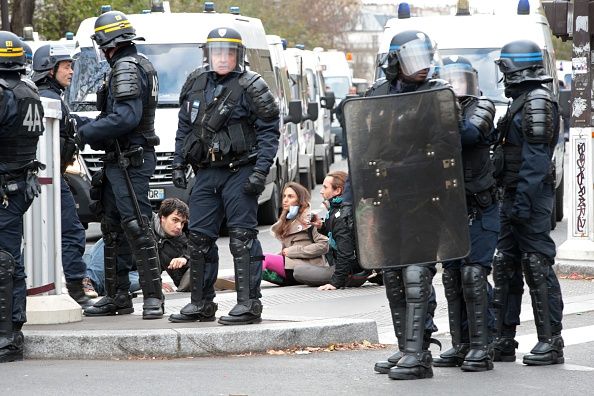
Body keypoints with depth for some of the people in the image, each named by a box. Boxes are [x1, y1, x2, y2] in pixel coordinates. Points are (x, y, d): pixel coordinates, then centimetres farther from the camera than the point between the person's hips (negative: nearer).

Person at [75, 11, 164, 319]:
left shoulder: (127, 69, -15)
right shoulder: (139, 66, 18)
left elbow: (126, 117, -25)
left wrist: (86, 132, -16)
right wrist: (89, 127, 11)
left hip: (129, 162, -11)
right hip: (119, 162, 11)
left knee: (136, 227, -12)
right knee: (113, 228, 14)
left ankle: (153, 296, -13)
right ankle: (117, 296, 19)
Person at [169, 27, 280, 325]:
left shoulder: (250, 86, -6)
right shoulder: (195, 83, 11)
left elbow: (269, 131, -8)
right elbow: (184, 127, 20)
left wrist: (260, 170, -16)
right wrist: (179, 164, 13)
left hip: (239, 172, -6)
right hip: (206, 172, 6)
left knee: (242, 238, -8)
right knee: (199, 237, 8)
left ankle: (249, 304, -6)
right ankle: (201, 304, 17)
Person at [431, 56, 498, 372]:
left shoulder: (481, 109, -7)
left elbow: (468, 133, -27)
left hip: (480, 211, -6)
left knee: (473, 275, -12)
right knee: (452, 278, 6)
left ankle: (481, 348, -11)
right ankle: (460, 346, 13)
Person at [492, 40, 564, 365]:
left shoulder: (537, 101, -12)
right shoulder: (521, 101, 19)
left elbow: (535, 158, -19)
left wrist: (524, 200, -23)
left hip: (530, 197, -10)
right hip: (514, 197, 10)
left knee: (538, 267, -8)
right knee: (505, 267, 11)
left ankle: (551, 342, -5)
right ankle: (503, 341, 15)